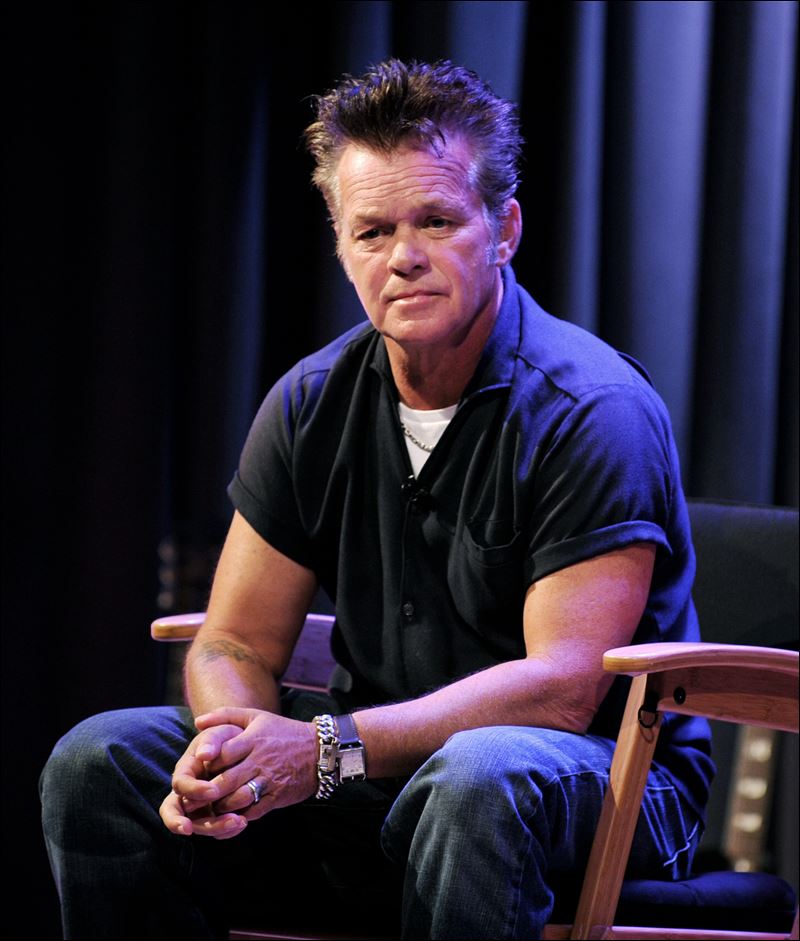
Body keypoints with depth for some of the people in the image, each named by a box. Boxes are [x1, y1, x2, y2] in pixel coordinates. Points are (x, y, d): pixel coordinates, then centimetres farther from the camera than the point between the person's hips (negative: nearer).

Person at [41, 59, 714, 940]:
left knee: (477, 778, -41)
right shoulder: (310, 406, 3)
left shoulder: (595, 411, -16)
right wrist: (227, 742, -21)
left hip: (610, 777, -5)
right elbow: (235, 644, 5)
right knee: (98, 761, -11)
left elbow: (562, 687, -22)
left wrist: (331, 748, -29)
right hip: (382, 767, 6)